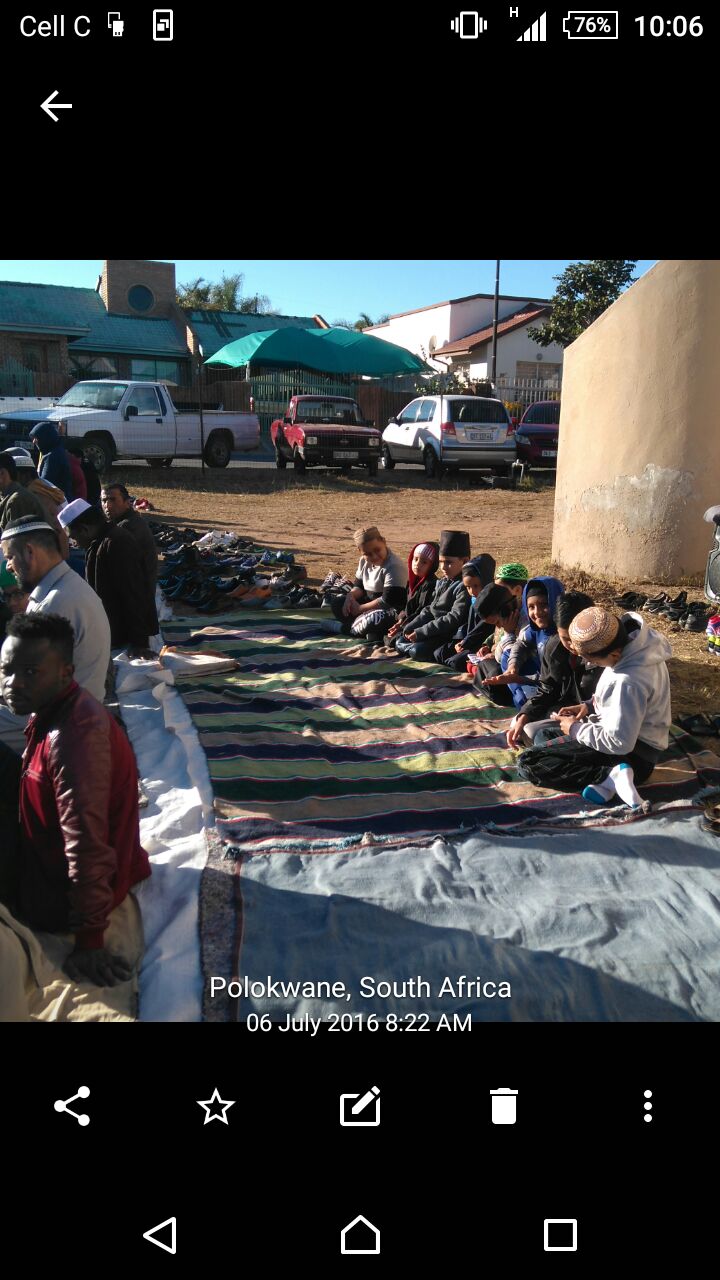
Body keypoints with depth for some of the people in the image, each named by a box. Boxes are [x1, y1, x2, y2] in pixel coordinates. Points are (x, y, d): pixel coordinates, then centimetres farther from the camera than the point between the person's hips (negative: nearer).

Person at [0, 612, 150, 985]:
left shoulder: (75, 733, -33)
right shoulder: (53, 711, -2)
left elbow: (87, 843, -31)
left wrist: (88, 940, -25)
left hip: (60, 896, -9)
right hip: (55, 862, 9)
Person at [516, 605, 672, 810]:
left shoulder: (628, 682, -33)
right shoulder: (634, 639, -5)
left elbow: (619, 743, -27)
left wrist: (576, 730, -13)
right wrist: (590, 706, 3)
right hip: (633, 733, 10)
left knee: (528, 764, -14)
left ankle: (609, 776, -18)